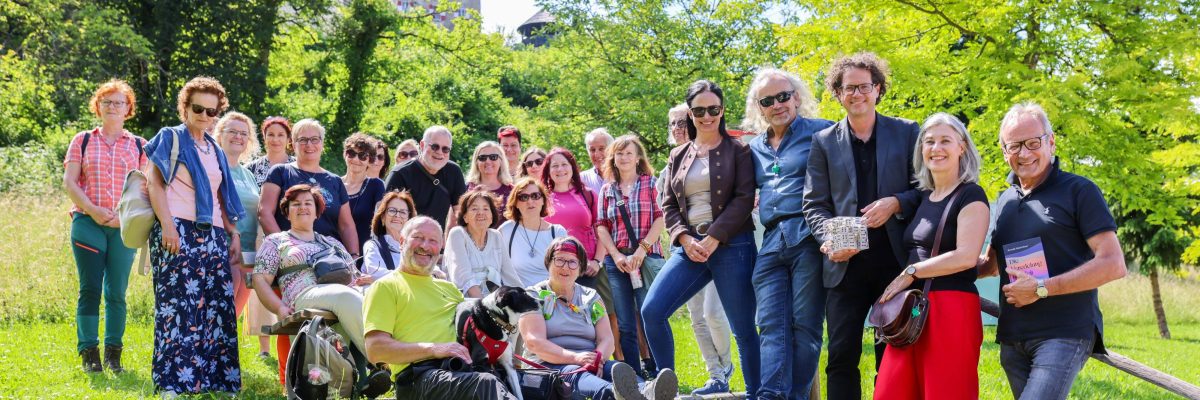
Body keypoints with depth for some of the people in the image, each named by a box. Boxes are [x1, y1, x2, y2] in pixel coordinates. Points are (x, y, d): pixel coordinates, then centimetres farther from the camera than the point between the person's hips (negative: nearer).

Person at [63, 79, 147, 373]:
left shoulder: (139, 146, 12)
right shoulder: (83, 141, 11)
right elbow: (69, 183, 3)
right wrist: (93, 211, -10)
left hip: (124, 226, 1)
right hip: (87, 223, -1)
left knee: (117, 291, 0)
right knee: (90, 288, -6)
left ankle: (113, 353, 5)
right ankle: (89, 353, -4)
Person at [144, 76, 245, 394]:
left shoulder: (216, 152, 22)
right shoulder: (170, 138, 5)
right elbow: (154, 182, -5)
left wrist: (233, 233, 12)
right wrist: (167, 224, -17)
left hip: (212, 235, 6)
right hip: (178, 230, -6)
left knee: (218, 304, -1)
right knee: (179, 302, -13)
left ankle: (215, 376, 3)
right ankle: (174, 379, -15)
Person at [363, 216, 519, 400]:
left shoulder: (448, 287, 32)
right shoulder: (385, 286, 10)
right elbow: (375, 350, -1)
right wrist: (433, 349, -11)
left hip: (466, 367, 6)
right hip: (419, 375, -6)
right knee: (487, 384, -39)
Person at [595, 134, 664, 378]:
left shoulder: (650, 183, 5)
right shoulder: (607, 190, 14)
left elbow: (660, 219, -3)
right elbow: (601, 226, 9)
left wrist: (642, 249, -12)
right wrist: (617, 256, -5)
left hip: (648, 258, -3)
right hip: (617, 262, 3)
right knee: (625, 325, 5)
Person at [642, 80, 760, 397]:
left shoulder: (738, 151, 3)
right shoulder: (678, 156, 15)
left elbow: (744, 199, -7)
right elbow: (669, 206, 12)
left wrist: (713, 239, -14)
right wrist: (685, 240, -6)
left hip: (732, 246, -4)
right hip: (690, 247, 4)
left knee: (743, 327, -1)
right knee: (651, 311, -9)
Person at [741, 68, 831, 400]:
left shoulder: (821, 132, 2)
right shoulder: (755, 148, 20)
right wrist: (761, 202, 14)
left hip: (809, 238, -6)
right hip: (771, 243, 6)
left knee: (805, 325, -4)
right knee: (772, 327, -6)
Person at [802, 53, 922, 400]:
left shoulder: (907, 133, 6)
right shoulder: (824, 142, 9)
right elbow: (815, 204, 5)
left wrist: (896, 203, -14)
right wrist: (829, 240, -13)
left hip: (895, 261, 0)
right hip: (846, 264, 1)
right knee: (841, 356, -2)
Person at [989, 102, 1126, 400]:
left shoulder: (1078, 191, -3)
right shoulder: (1004, 201, 16)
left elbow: (1113, 265, -11)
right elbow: (991, 263, 28)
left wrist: (1041, 289, -15)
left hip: (1065, 334, -7)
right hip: (1013, 339, 7)